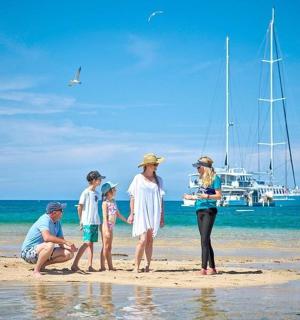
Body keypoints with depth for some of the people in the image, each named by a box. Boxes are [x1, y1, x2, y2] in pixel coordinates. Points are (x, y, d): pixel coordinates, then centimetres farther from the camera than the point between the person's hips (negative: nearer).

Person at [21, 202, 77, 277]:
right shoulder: (45, 220, -21)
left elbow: (60, 242, 7)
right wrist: (66, 242, -36)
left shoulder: (57, 222, 7)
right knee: (50, 245, -38)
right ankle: (36, 270, -24)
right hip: (29, 252, -9)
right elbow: (47, 237, -39)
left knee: (69, 254, -3)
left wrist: (69, 247, -14)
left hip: (42, 251, 9)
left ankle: (42, 264, 3)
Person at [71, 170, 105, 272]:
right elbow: (79, 207, -5)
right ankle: (74, 265, -11)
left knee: (91, 243, 7)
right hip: (88, 222, -7)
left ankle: (90, 266, 8)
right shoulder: (86, 192, -8)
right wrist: (81, 220, -3)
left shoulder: (97, 193, 14)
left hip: (95, 222, 8)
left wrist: (99, 222, 14)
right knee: (87, 243, -12)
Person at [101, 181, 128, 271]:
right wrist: (107, 229, -22)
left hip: (111, 226, 8)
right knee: (106, 247, -2)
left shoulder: (113, 202, 12)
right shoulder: (105, 203, -11)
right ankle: (110, 266, 0)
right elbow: (105, 217, -16)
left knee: (109, 247, 9)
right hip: (107, 226, -8)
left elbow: (118, 214, 20)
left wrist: (127, 220, 22)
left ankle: (111, 266, 11)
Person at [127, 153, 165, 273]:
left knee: (150, 241, 5)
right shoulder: (138, 178, 1)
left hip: (154, 214, 3)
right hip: (141, 213, -3)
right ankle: (136, 266, -6)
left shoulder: (158, 180, 9)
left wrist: (162, 217, 9)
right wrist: (132, 213, -1)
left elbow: (161, 199, 11)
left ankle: (148, 266, 11)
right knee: (143, 240, -13)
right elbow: (132, 197, 4)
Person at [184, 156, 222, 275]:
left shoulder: (215, 178, -6)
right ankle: (212, 268, 12)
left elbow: (219, 196, -11)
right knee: (206, 241, 8)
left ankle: (204, 268, -15)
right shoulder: (203, 179, 17)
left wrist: (206, 196, -24)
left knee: (204, 240, -13)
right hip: (200, 211, 8)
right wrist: (192, 197, 26)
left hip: (209, 211, -8)